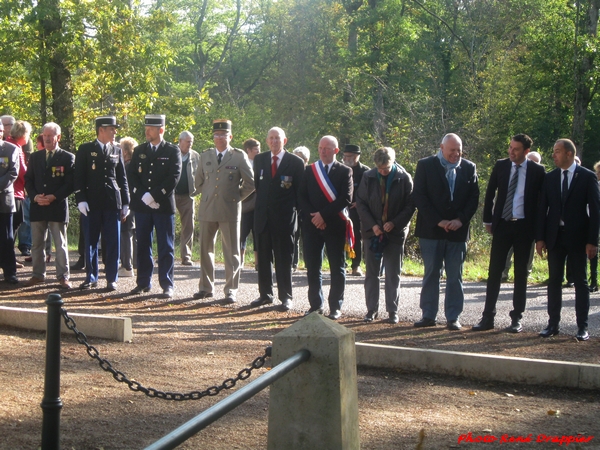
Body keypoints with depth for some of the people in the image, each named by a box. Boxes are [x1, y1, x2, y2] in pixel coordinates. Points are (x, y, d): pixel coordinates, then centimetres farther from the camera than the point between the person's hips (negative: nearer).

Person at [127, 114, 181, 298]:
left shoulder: (173, 151, 0)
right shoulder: (139, 151, 11)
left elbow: (174, 177, -8)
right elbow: (131, 175, 5)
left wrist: (154, 195, -15)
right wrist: (143, 196, -10)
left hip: (164, 205, -3)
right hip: (141, 205, 3)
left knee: (166, 247, 0)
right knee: (143, 245, 7)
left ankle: (167, 285, 3)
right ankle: (143, 282, 14)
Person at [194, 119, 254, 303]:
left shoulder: (239, 156, -1)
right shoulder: (205, 156, 10)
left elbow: (250, 183, 2)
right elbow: (198, 181, 22)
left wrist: (237, 197, 1)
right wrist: (207, 195, 12)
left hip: (230, 210, -3)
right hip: (207, 210, 4)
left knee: (231, 252, 1)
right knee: (205, 250, 7)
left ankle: (231, 290, 6)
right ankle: (206, 287, 17)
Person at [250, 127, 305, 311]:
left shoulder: (296, 162, -1)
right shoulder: (259, 159, 10)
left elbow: (300, 191, 1)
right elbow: (257, 184, 16)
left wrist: (297, 213, -3)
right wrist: (261, 204, 10)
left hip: (285, 218, -4)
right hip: (263, 216, 4)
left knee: (284, 259, 1)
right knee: (263, 258, 8)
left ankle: (285, 297, 7)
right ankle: (265, 294, 17)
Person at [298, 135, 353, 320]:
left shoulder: (345, 172, 2)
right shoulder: (309, 170, 10)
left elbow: (346, 199, -8)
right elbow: (302, 197, 6)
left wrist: (323, 214, -14)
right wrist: (313, 217, -9)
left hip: (335, 225, -3)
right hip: (312, 225, 3)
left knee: (337, 268, 2)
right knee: (312, 267, 4)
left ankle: (335, 307, 7)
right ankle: (316, 304, 13)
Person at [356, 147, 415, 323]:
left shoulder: (404, 178, -6)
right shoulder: (368, 177, -2)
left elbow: (410, 205, -4)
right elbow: (360, 202, 1)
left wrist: (394, 223, -16)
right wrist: (372, 225, -10)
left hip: (395, 232, -2)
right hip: (373, 231, 2)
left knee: (393, 274, 3)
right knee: (371, 273, 7)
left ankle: (392, 311, 9)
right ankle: (372, 309, 14)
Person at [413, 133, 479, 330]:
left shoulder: (469, 168, 7)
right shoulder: (425, 165, 0)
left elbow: (474, 197, 4)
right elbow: (419, 196, -6)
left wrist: (460, 220, -10)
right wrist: (438, 221, -13)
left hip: (458, 230, 2)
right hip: (431, 230, -1)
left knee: (455, 276, 4)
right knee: (431, 274, 4)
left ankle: (453, 317, 8)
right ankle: (428, 315, 10)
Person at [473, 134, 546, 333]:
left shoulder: (537, 171, -4)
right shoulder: (500, 166, 3)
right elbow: (490, 194, 10)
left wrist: (538, 228, -2)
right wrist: (488, 220, 7)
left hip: (524, 227, -2)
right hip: (502, 225, 2)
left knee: (521, 273, 5)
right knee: (494, 271, 2)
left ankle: (517, 318, 11)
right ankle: (488, 317, 5)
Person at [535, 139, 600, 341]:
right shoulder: (549, 178, 7)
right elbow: (542, 209, 7)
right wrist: (540, 238, -1)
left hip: (578, 237, -3)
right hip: (555, 236, 4)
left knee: (580, 281, 2)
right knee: (554, 281, 7)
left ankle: (582, 327, 6)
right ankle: (553, 323, 14)